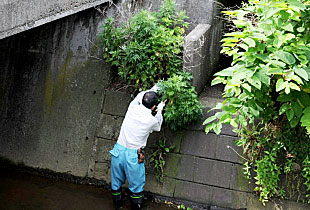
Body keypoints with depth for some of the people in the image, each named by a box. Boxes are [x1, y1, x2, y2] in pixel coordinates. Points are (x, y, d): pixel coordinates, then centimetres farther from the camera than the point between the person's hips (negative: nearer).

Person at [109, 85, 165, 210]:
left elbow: (140, 95, 17)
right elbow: (157, 127, 12)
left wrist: (151, 90, 29)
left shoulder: (132, 108, -6)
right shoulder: (153, 120, -14)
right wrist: (159, 111, 20)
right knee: (136, 186, 15)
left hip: (118, 151, 4)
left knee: (116, 182, 22)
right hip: (133, 156, -4)